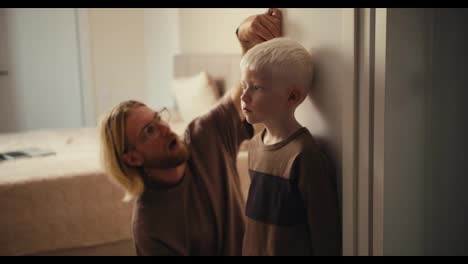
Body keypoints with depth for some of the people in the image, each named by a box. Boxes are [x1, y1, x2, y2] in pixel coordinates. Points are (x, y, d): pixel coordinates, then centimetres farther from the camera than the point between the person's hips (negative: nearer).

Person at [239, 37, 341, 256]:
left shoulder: (304, 155, -22)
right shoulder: (254, 144, 1)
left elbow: (326, 232, -18)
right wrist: (248, 249, 12)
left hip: (292, 250, -6)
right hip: (253, 250, 7)